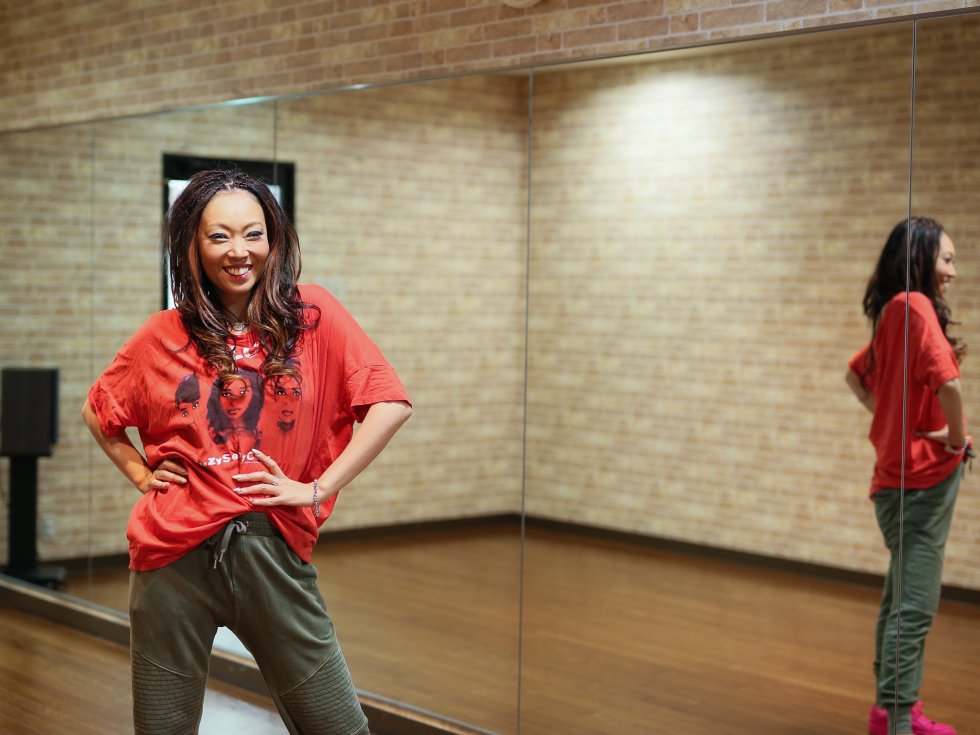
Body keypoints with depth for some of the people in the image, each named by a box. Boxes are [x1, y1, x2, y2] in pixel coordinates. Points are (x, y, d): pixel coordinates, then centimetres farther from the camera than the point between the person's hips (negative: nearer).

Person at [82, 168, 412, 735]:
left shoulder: (312, 316, 0)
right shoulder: (164, 336, 6)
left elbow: (391, 403, -5)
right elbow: (98, 411, 22)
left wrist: (319, 487, -8)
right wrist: (139, 471, 8)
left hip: (274, 550, -1)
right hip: (176, 554, 1)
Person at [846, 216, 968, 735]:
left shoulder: (893, 313, 10)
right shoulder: (916, 305, -17)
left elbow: (856, 374, 26)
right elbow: (947, 383, -30)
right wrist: (957, 437, -14)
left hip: (901, 474, 10)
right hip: (924, 479, -10)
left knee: (902, 600, 19)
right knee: (915, 608, -7)